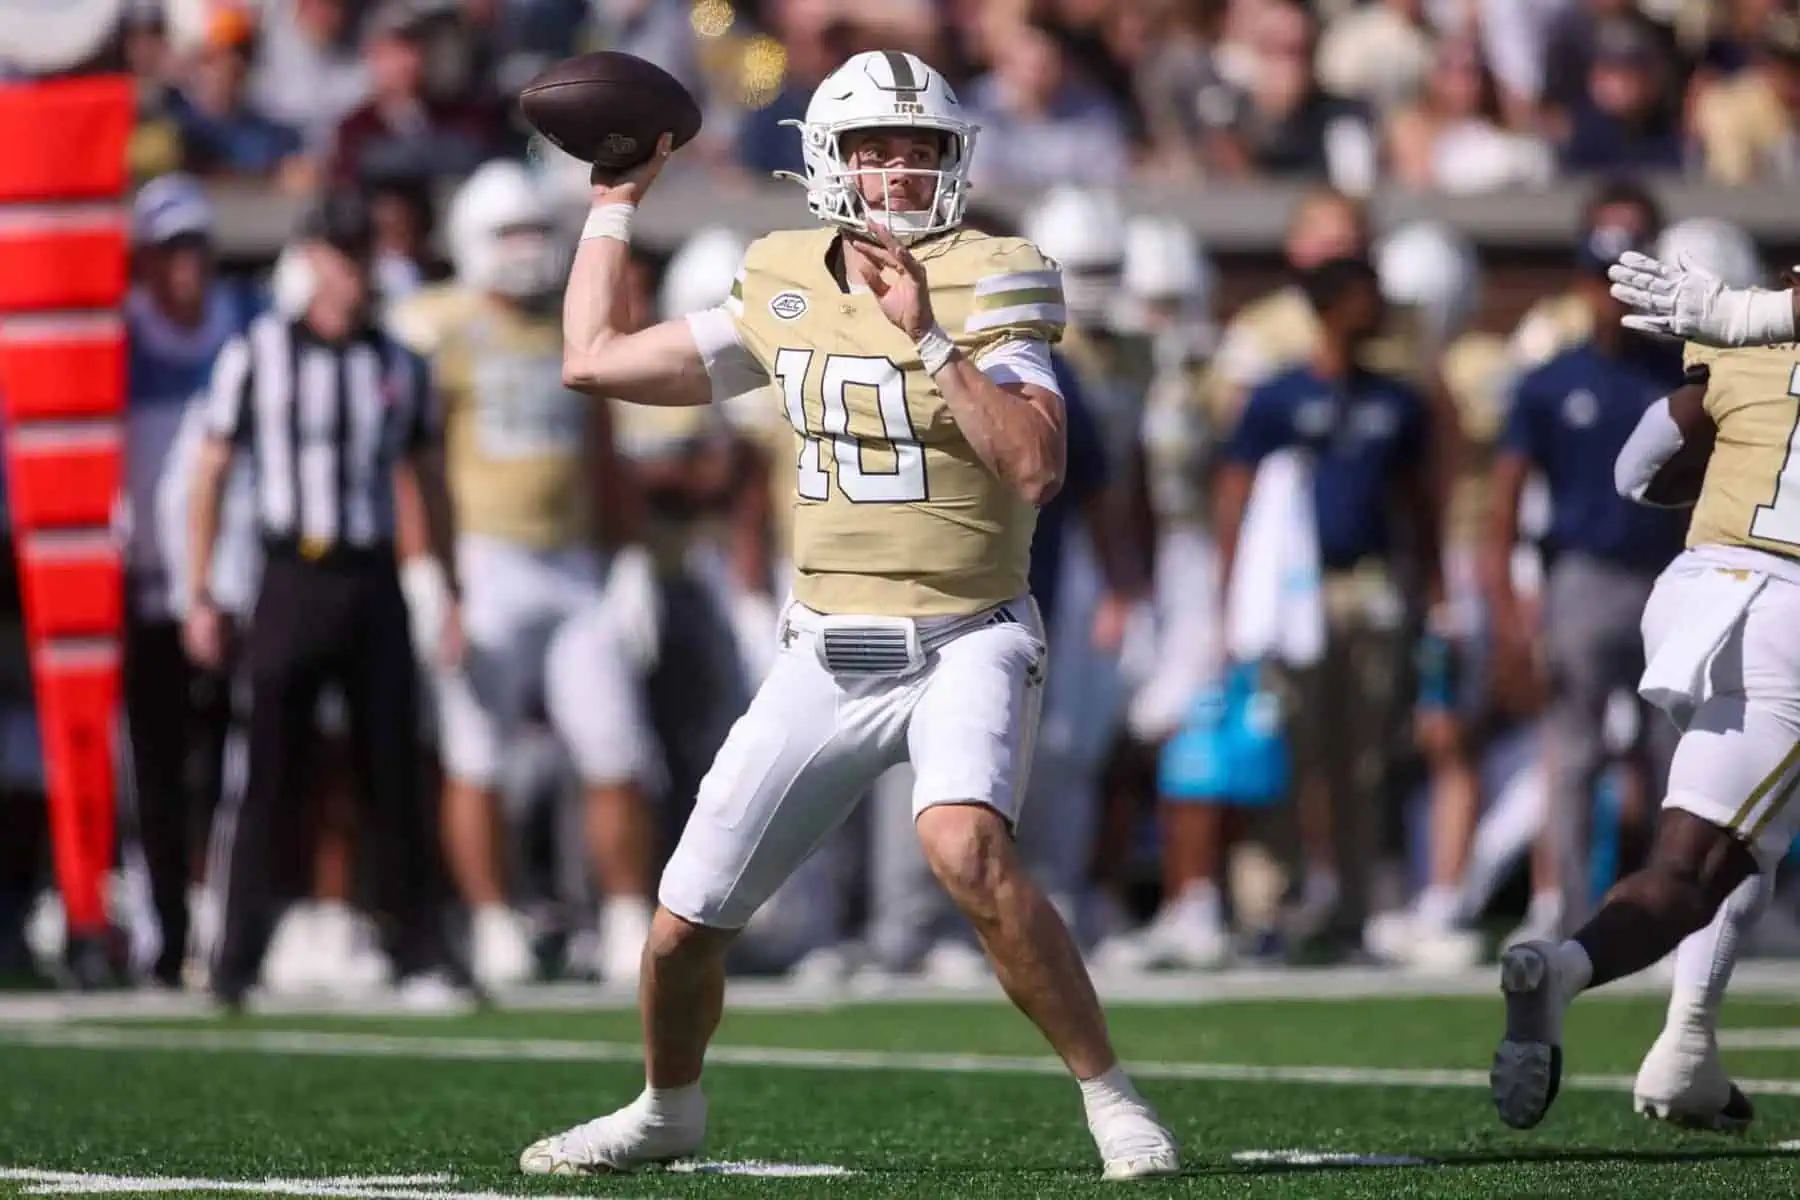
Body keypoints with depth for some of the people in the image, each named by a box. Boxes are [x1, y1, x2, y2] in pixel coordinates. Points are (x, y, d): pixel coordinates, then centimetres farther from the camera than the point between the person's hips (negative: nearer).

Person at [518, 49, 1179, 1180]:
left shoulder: (987, 283, -9)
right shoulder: (786, 288, 5)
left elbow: (1035, 469, -22)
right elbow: (594, 360, 12)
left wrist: (928, 336, -27)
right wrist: (619, 199, 15)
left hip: (965, 642, -5)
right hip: (827, 656, 5)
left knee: (969, 853, -33)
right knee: (686, 921, 5)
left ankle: (1114, 1100, -18)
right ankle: (667, 1111, 35)